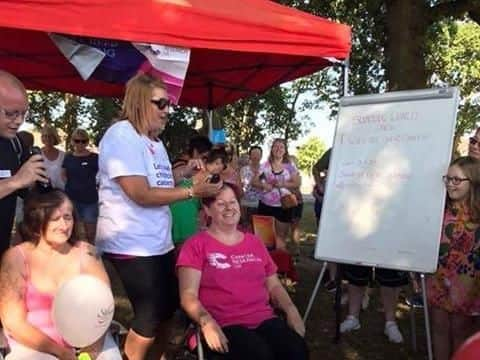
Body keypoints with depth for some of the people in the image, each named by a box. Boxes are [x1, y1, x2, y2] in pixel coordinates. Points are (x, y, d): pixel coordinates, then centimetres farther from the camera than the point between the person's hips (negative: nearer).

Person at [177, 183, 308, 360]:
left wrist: (291, 310, 3)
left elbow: (273, 285, 22)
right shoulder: (196, 245, 3)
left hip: (264, 319, 4)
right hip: (224, 325, -4)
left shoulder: (255, 242, 20)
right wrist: (207, 323, -22)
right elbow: (188, 294, -4)